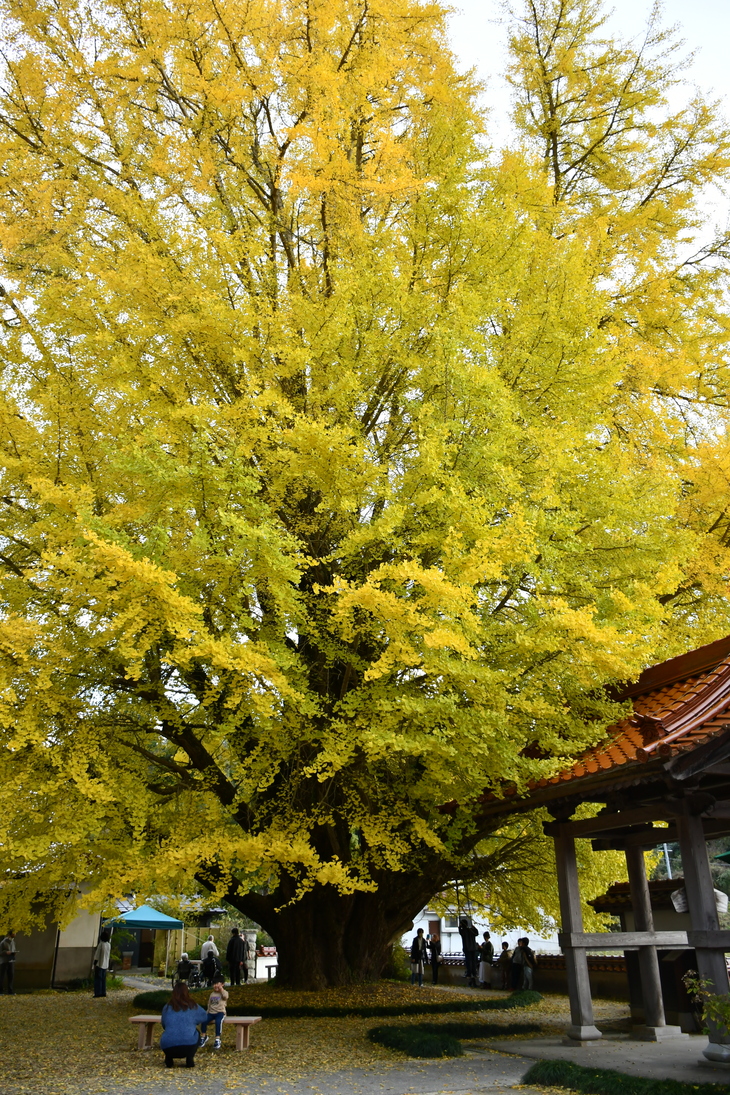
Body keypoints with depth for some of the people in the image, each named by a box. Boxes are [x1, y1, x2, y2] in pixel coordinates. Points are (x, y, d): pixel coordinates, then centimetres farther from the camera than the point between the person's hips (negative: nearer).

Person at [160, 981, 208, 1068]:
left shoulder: (167, 1007, 11)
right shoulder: (192, 1006, 8)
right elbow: (205, 1016, 25)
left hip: (168, 1048, 2)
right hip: (188, 1047, -2)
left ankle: (168, 1061, 18)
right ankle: (190, 1060, 17)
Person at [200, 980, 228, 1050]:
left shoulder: (224, 992, 3)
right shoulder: (212, 994, 19)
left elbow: (225, 997, -21)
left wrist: (221, 988, -17)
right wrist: (208, 1012, 9)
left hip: (220, 1012, -5)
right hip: (211, 1012, 5)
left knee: (218, 1021, -37)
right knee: (203, 1021, -23)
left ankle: (217, 1040, -29)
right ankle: (204, 1037, -1)